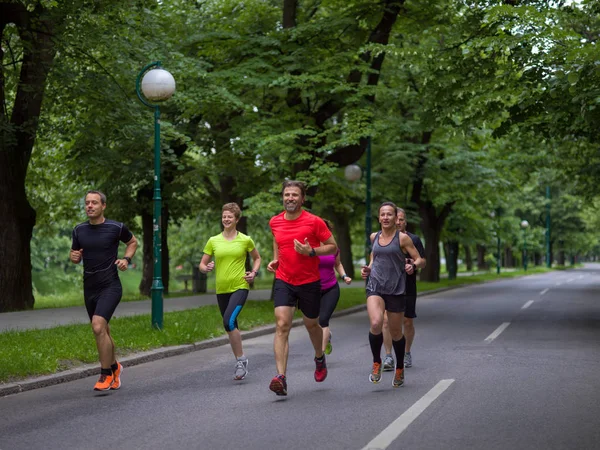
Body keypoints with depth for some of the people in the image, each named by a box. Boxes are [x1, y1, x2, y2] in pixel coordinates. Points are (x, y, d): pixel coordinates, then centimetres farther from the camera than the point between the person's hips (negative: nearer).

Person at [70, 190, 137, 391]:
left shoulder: (116, 228, -7)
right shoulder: (79, 230, 4)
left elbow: (133, 241, 12)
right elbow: (75, 255, 16)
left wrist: (126, 259, -5)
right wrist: (73, 256, -7)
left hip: (110, 286, -5)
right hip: (89, 288, 5)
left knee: (98, 326, -22)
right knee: (102, 331, 15)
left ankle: (106, 374, -10)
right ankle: (114, 367, 39)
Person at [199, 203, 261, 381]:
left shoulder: (245, 240, 1)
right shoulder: (213, 241, 6)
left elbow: (257, 258, 17)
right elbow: (202, 265, 10)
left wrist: (254, 272, -1)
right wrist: (207, 268, -13)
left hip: (240, 287, -4)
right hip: (221, 289, 4)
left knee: (229, 321, -25)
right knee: (231, 327, 12)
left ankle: (241, 359, -13)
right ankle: (240, 362, 26)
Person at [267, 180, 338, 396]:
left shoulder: (314, 222, -10)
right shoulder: (275, 222, 2)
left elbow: (333, 247, -4)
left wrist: (311, 252, -20)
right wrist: (275, 259, 8)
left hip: (309, 282, -2)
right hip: (283, 281, 2)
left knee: (311, 325, 16)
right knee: (282, 325, -15)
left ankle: (319, 358, 49)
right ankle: (281, 378, -24)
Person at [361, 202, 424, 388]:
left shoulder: (402, 238, -3)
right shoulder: (374, 237, 9)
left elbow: (420, 260, -2)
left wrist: (413, 265, -24)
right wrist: (368, 268, 10)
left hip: (396, 289, -2)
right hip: (375, 287, 2)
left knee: (396, 332, 8)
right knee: (376, 323, -24)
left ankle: (400, 369, 32)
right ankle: (376, 363, -2)